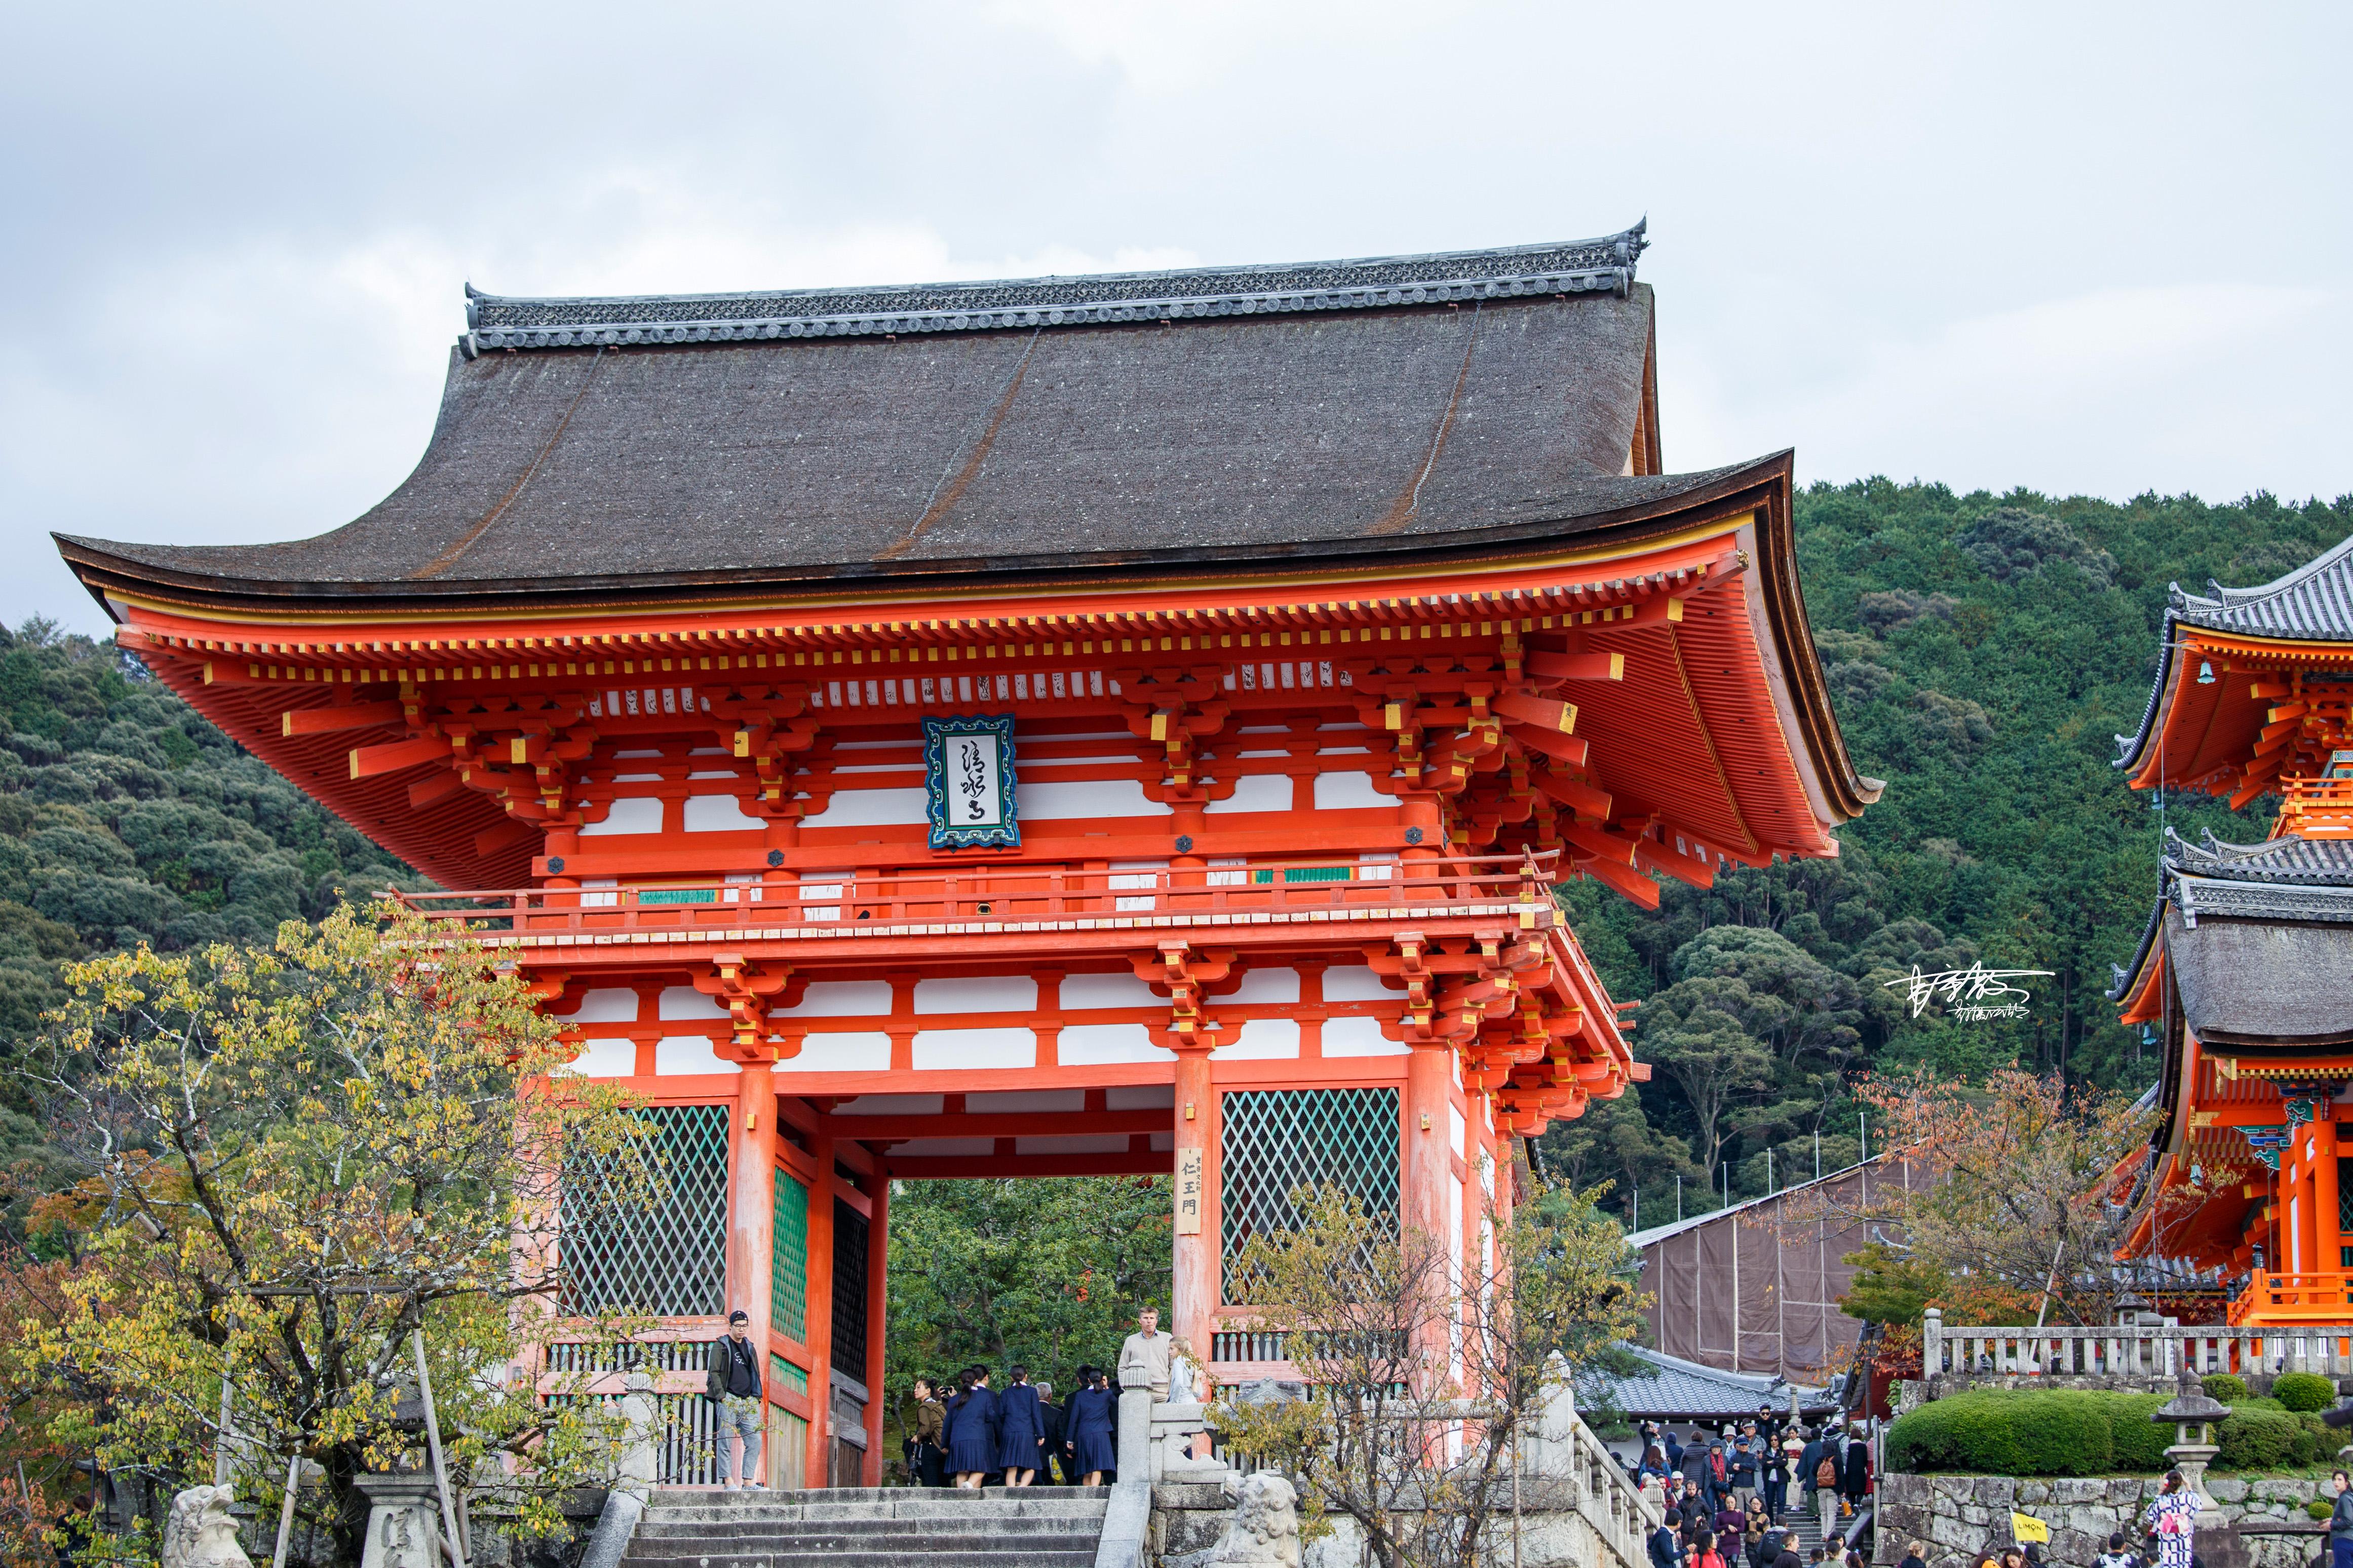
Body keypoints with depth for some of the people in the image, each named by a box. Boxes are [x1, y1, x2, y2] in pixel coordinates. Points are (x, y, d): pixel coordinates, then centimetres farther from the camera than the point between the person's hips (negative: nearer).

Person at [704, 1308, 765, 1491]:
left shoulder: (749, 1347, 20)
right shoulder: (721, 1346, 3)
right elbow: (714, 1372, -4)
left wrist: (757, 1397, 11)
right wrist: (722, 1397, -13)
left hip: (749, 1401, 6)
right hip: (729, 1400, -6)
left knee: (755, 1441, -2)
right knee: (726, 1440, -7)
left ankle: (749, 1479, 1)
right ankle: (727, 1480, -7)